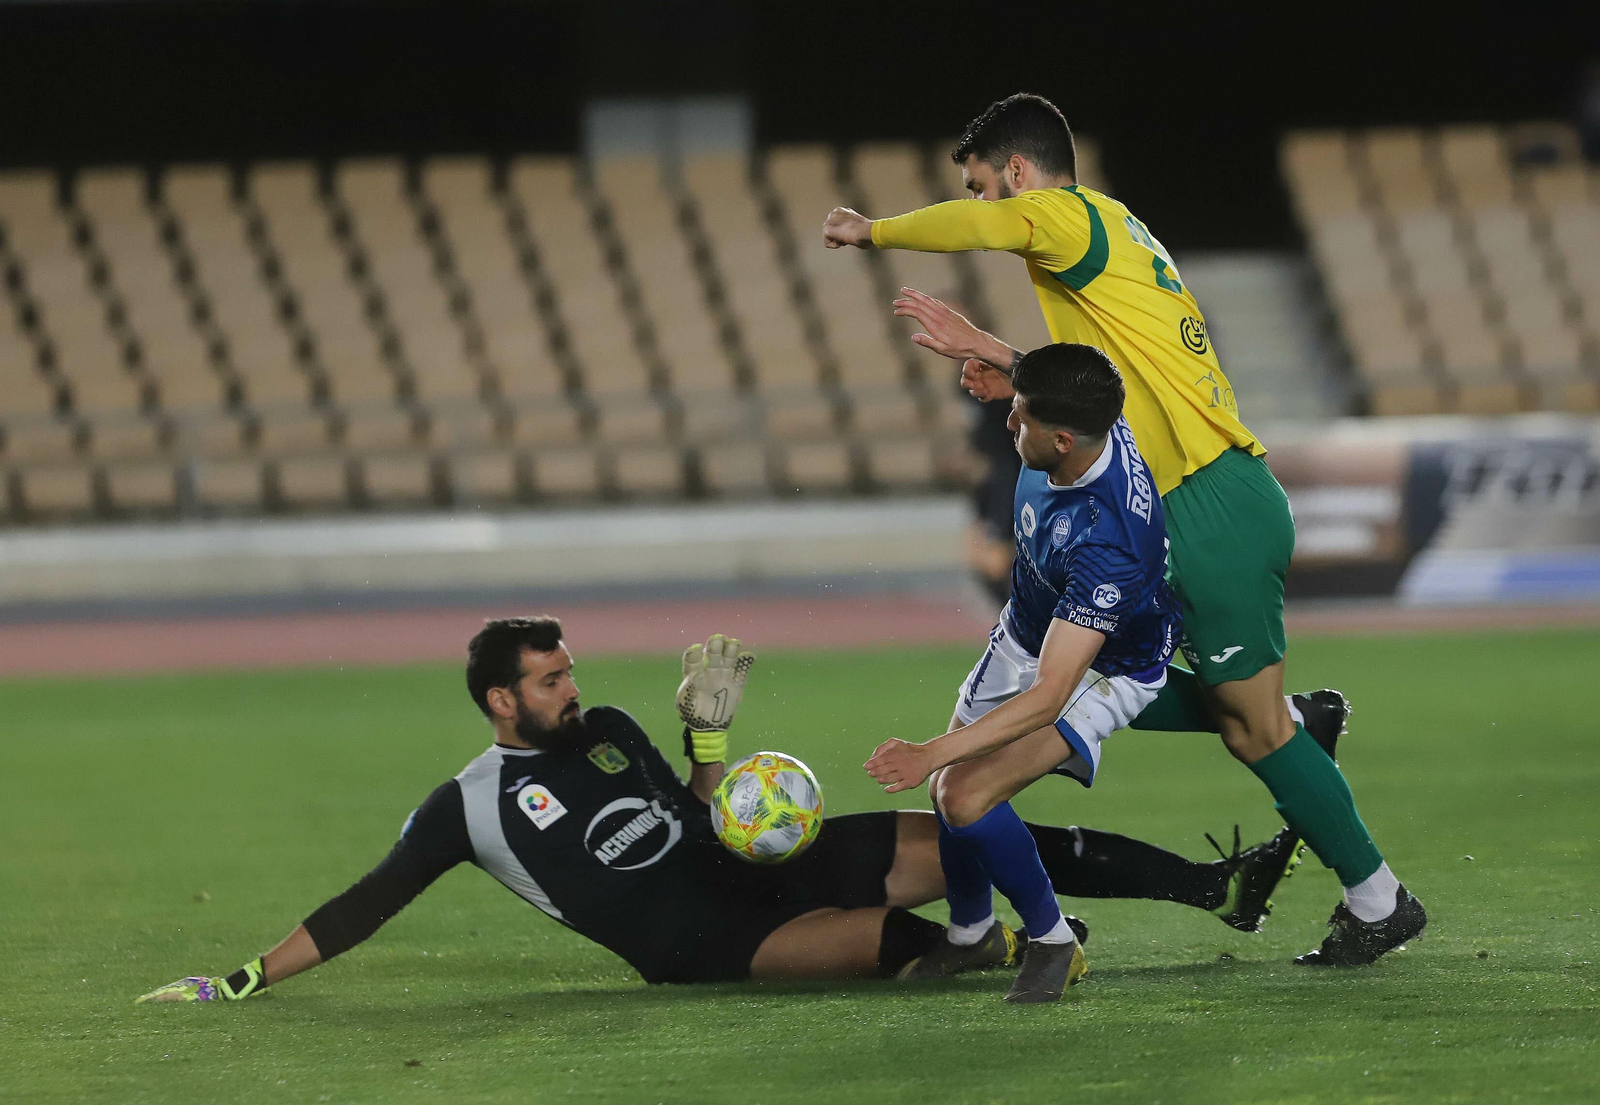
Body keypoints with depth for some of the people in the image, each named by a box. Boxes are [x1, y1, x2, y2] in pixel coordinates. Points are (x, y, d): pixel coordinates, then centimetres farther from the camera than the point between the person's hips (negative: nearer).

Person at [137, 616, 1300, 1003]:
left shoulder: (606, 728, 18)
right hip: (691, 943, -4)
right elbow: (361, 911, 0)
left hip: (759, 856, 5)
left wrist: (709, 737, 7)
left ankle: (1215, 887, -8)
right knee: (891, 936, -33)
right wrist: (245, 980, -7)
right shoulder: (467, 807, 0)